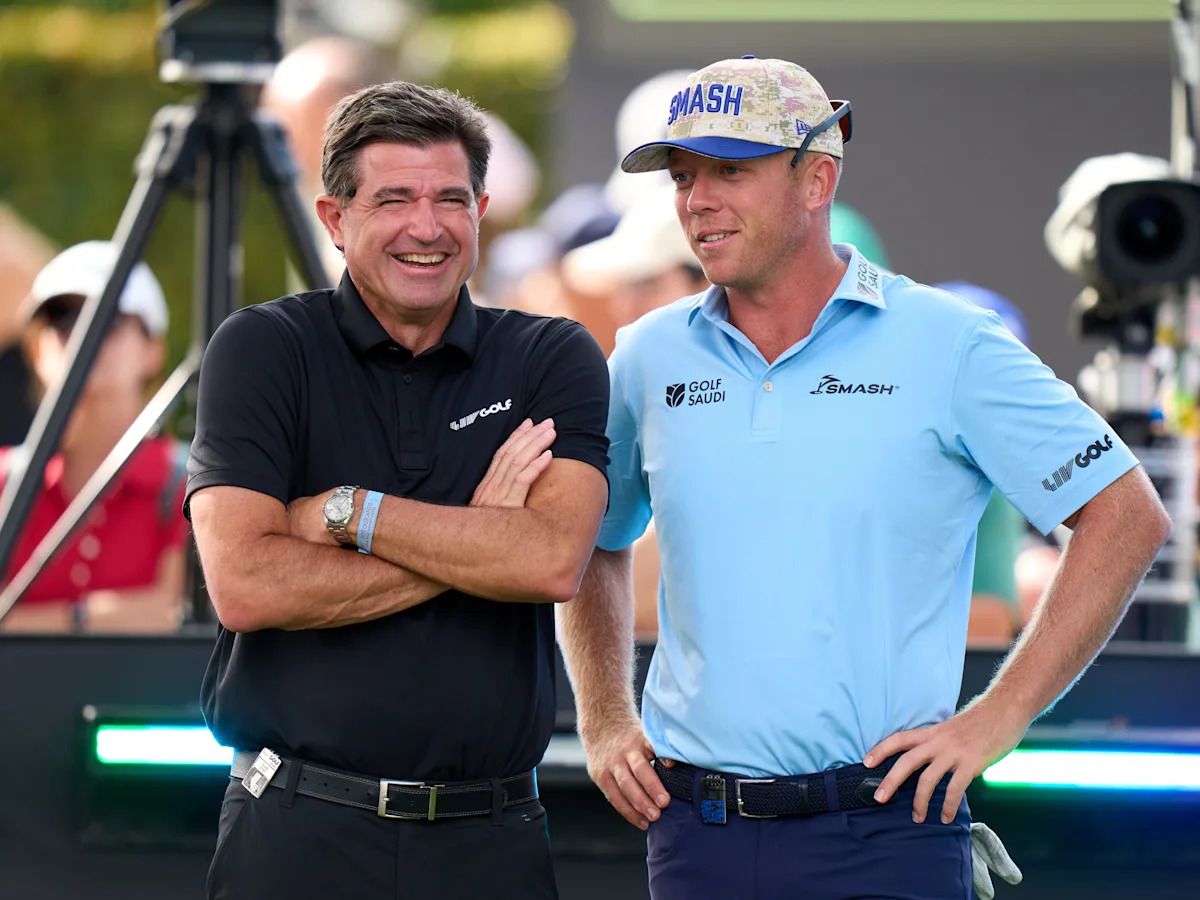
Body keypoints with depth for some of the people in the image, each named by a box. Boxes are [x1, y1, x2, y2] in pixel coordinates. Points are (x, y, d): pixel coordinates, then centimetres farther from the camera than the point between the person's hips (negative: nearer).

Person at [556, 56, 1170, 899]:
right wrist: (605, 720, 12)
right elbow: (594, 545, 26)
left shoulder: (946, 346, -3)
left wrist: (995, 719, -6)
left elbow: (1126, 517, -2)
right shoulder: (649, 358, 9)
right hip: (695, 829, 4)